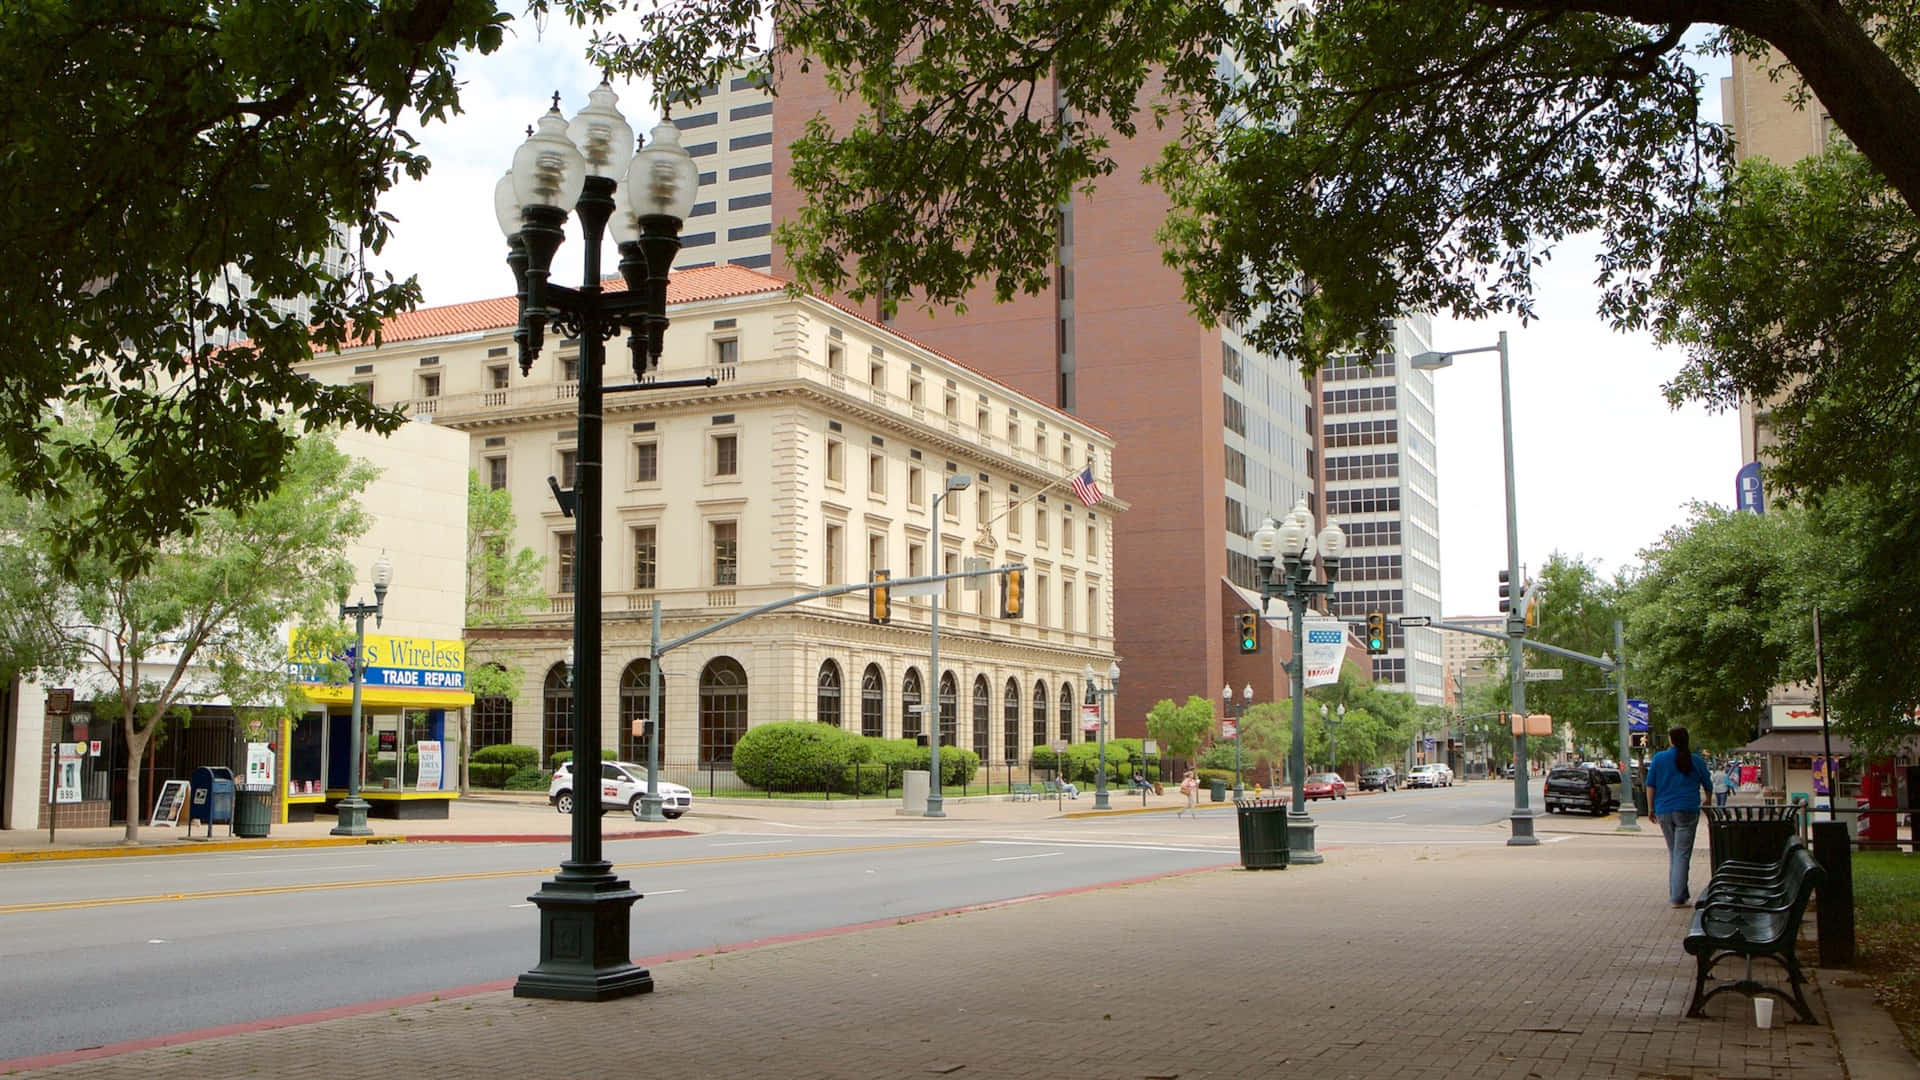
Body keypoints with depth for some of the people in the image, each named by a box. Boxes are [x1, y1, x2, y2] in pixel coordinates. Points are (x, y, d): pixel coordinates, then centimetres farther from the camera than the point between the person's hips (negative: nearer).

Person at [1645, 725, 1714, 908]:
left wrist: (1651, 808, 12)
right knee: (1682, 854, -4)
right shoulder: (1696, 761, 2)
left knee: (1672, 853, 15)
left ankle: (1675, 893, 16)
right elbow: (1708, 786, 14)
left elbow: (1650, 785, 3)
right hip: (1686, 811, -2)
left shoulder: (1659, 758, 3)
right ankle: (1677, 898, -9)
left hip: (1663, 812, 2)